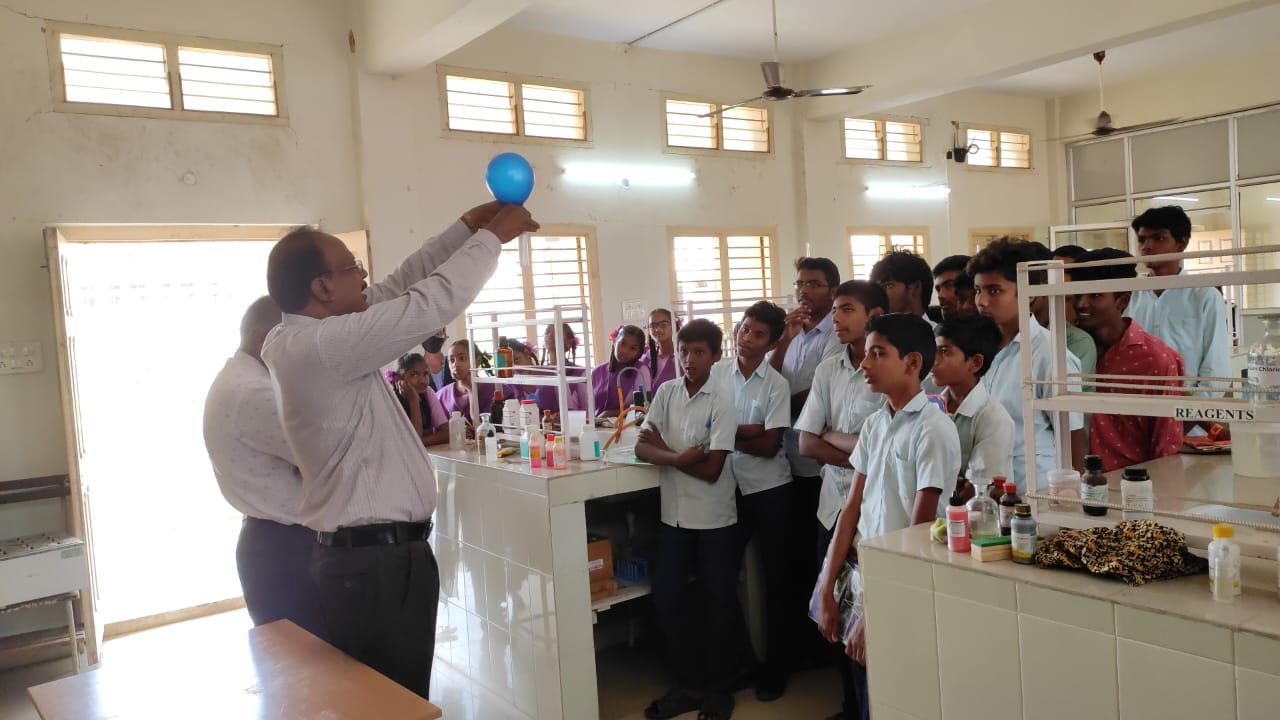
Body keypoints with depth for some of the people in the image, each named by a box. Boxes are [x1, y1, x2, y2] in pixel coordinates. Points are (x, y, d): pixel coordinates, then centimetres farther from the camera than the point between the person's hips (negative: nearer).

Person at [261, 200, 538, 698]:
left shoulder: (302, 338, 8)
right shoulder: (321, 346, -21)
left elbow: (398, 288, 12)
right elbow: (430, 305, -21)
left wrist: (467, 226, 10)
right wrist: (492, 237, -8)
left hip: (366, 551, 10)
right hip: (376, 559, -10)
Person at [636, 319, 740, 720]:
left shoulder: (722, 403, -13)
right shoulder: (666, 393, 1)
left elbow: (710, 469, -17)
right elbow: (642, 449, -4)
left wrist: (663, 449, -12)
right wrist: (681, 456, -20)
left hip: (715, 520, -4)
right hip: (674, 515, 4)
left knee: (718, 603, 8)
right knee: (667, 598, 7)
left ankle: (717, 687, 26)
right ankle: (688, 683, 24)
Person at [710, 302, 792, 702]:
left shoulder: (776, 385, -9)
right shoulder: (717, 373, 0)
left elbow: (768, 446, -14)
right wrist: (748, 431, -11)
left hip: (768, 490, -3)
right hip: (729, 487, 3)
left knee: (775, 579, 7)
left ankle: (774, 667, 22)